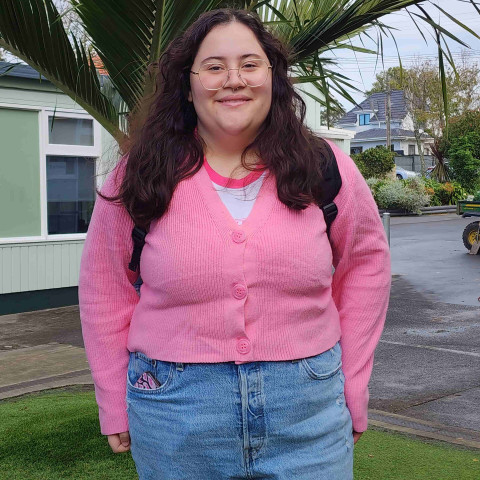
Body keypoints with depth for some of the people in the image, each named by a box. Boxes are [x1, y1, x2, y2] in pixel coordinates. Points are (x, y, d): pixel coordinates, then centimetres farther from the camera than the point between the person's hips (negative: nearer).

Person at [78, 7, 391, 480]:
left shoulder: (325, 168, -1)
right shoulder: (140, 176, -2)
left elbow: (365, 263, 9)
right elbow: (105, 290, 5)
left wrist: (351, 388, 6)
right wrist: (115, 407, 5)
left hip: (308, 414, 1)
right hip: (175, 418, 0)